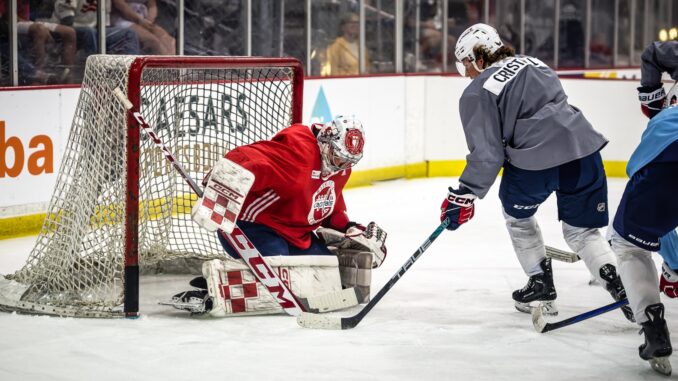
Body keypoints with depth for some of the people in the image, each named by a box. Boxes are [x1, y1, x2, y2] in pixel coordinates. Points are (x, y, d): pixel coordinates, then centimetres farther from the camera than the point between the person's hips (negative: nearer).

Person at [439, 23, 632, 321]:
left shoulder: (478, 93, 0)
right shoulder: (531, 63, 21)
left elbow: (487, 153, -5)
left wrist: (464, 194, 0)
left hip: (535, 162, -6)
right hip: (582, 147, 6)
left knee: (516, 213, 26)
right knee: (581, 230, 18)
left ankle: (541, 283, 27)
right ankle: (621, 286, -2)